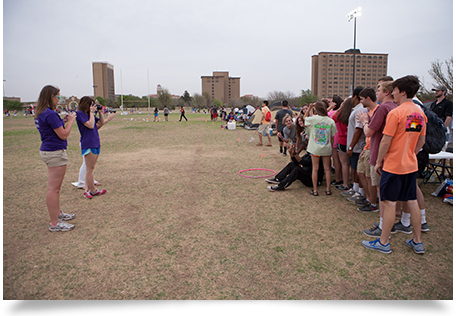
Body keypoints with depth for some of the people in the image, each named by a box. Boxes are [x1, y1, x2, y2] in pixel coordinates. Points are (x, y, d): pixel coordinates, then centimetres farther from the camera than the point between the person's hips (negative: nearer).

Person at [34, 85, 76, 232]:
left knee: (55, 187, 21)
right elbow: (63, 135, -17)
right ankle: (55, 223, 3)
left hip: (47, 151, 11)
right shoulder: (50, 114, -19)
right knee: (53, 188, -4)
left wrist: (63, 120, 11)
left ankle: (58, 213, 36)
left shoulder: (40, 113, 11)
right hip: (55, 153, -11)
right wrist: (70, 121, -4)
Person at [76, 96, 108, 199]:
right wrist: (92, 112, -11)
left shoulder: (90, 114, 15)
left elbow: (101, 122, 18)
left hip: (95, 143, 9)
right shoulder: (80, 113, -9)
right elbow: (90, 125, -18)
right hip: (88, 144, -9)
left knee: (91, 168, 10)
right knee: (90, 169, -1)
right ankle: (93, 191, 6)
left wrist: (100, 112, 8)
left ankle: (87, 189, 16)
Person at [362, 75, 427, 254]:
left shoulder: (395, 113, -16)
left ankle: (383, 243, 11)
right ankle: (417, 242, 24)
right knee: (412, 202, 14)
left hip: (393, 165, -7)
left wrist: (379, 161, -5)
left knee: (390, 203, 0)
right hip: (411, 165, 8)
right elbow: (421, 142, 14)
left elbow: (386, 141, -16)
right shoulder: (420, 114, 8)